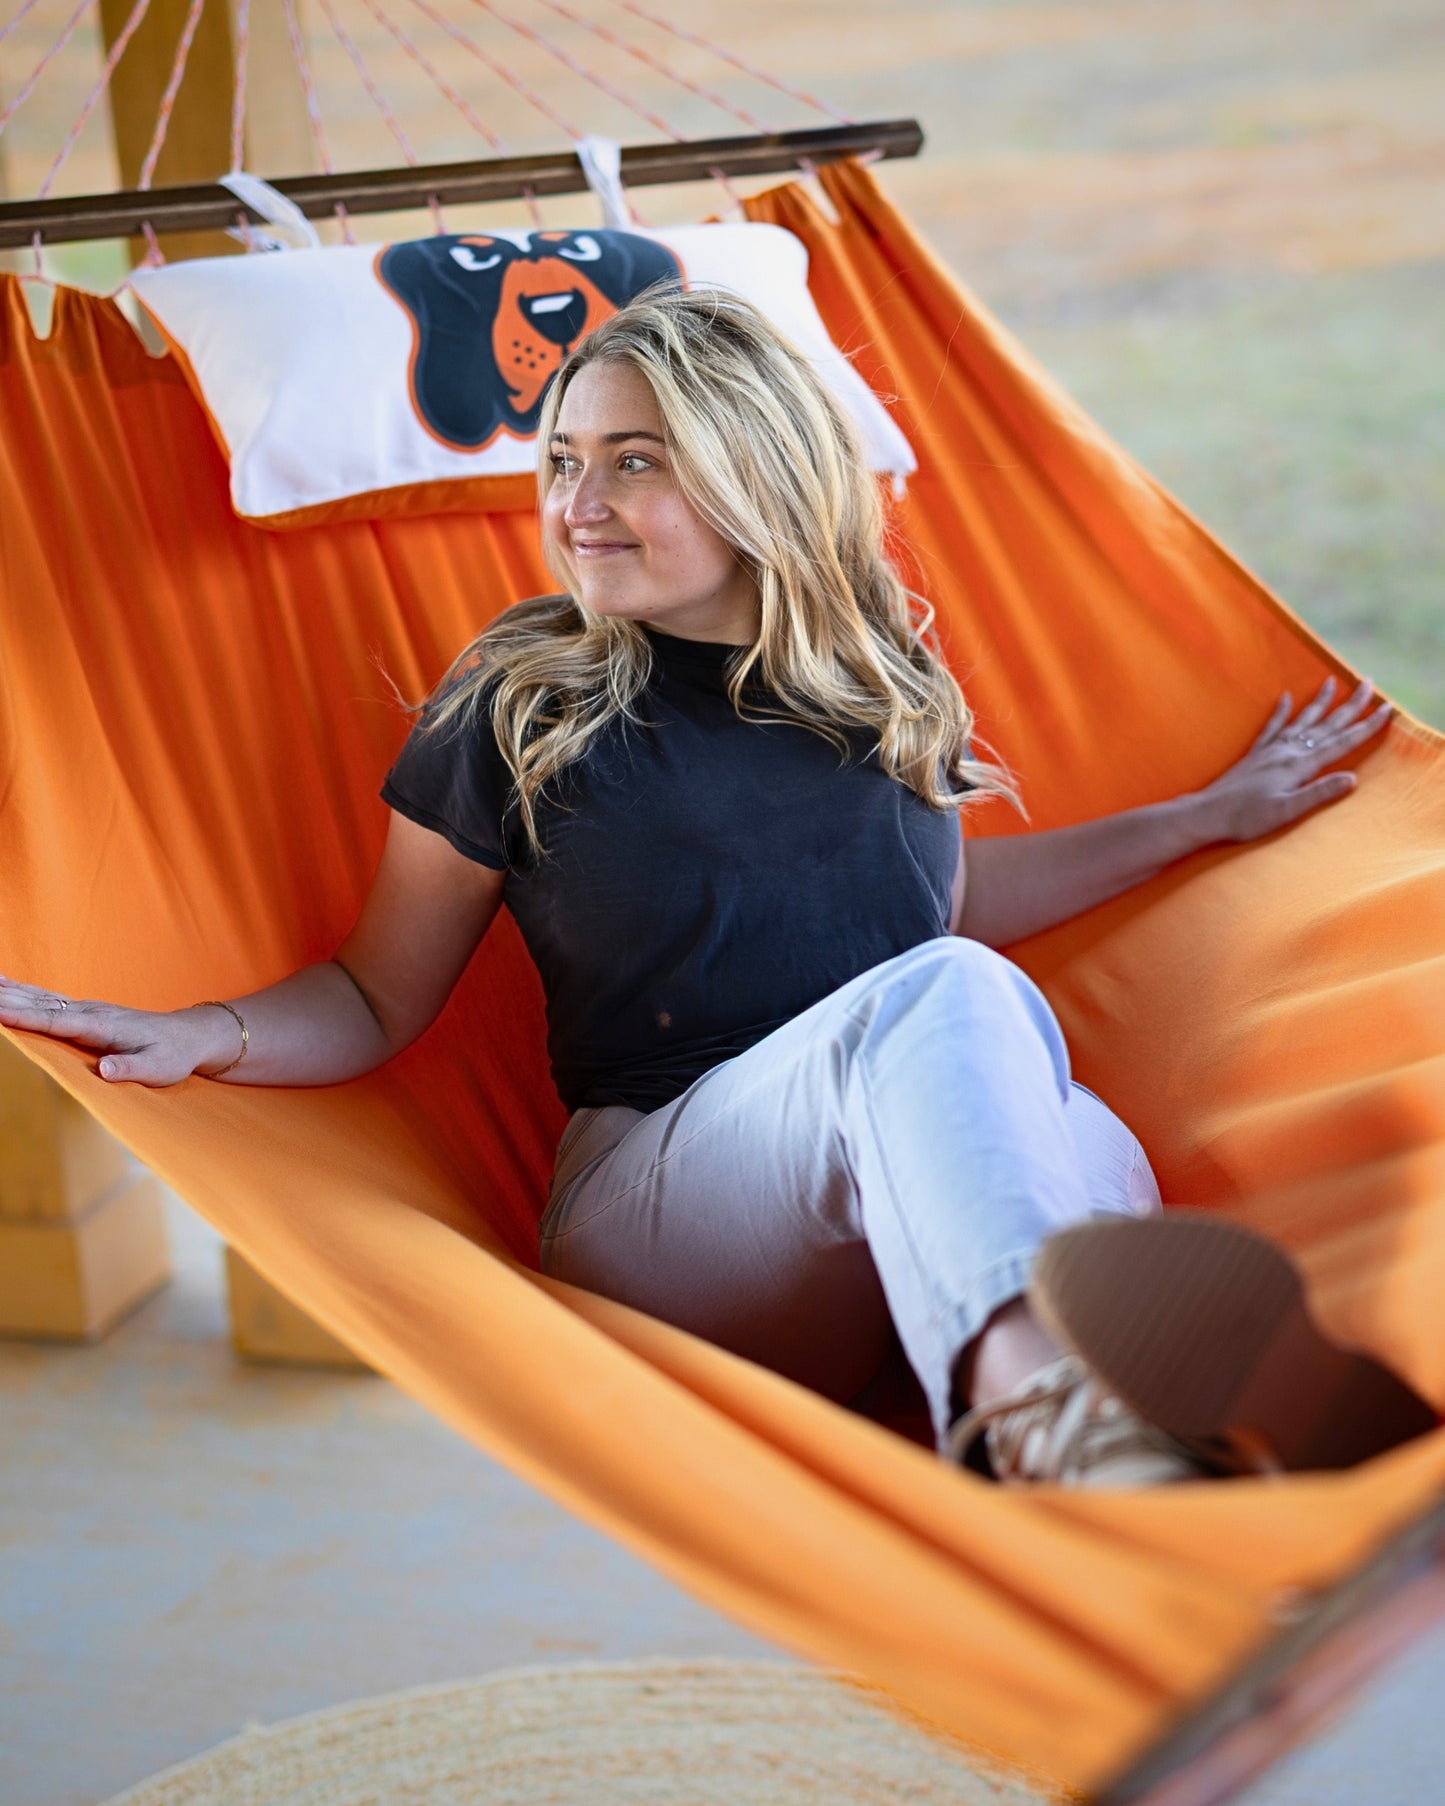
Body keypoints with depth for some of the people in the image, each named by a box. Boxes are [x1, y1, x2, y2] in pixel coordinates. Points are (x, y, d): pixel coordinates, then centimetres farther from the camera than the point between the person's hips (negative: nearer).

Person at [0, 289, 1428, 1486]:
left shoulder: (880, 680, 17)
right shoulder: (514, 714, 6)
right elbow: (377, 999, 12)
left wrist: (1213, 813, 39)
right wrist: (208, 1037, -10)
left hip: (928, 1204, 4)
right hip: (655, 1190, -4)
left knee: (1092, 1164, -33)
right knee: (942, 1001, -35)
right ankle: (1043, 1413, -63)